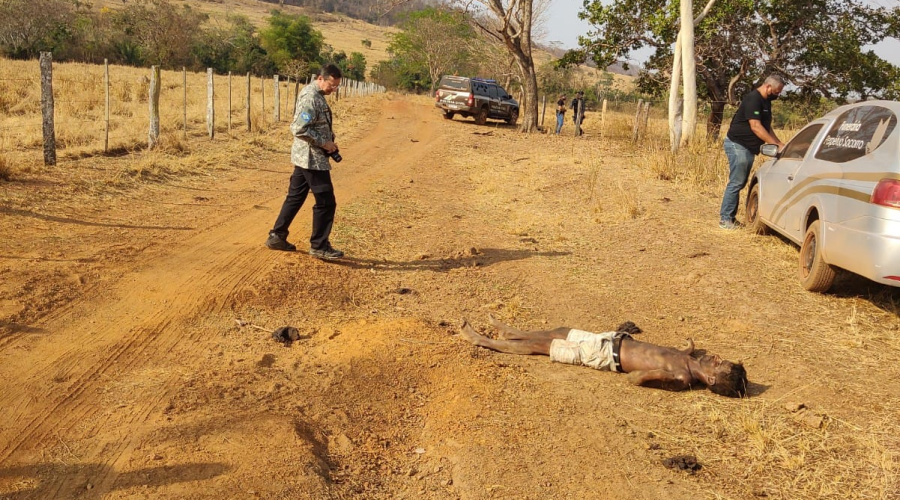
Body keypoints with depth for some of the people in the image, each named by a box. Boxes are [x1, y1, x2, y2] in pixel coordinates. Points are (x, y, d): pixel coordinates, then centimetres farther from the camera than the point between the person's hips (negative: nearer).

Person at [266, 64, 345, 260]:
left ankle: (277, 236, 22)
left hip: (305, 156, 10)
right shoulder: (310, 97, -19)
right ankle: (319, 246, 5)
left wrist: (329, 143, 10)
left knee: (295, 197, 15)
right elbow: (299, 129, -26)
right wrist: (324, 143, -19)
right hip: (313, 158, -10)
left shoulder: (315, 94, 13)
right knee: (326, 202, -3)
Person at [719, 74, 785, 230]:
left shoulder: (766, 101, 14)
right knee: (736, 183, -9)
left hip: (748, 148, 10)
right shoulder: (753, 99, -17)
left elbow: (767, 127, 21)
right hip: (737, 145, -10)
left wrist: (780, 144, 9)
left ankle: (730, 217, 17)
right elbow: (755, 127, -23)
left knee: (739, 183, 11)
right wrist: (776, 145, -23)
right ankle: (725, 219, -5)